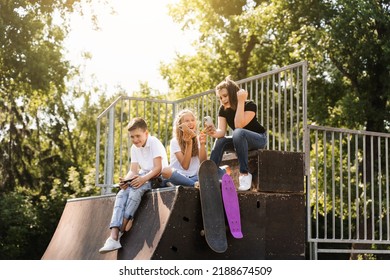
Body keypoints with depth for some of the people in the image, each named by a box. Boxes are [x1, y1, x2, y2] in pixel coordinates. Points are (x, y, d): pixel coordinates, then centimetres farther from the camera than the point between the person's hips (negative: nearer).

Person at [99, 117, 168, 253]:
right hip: (143, 177, 7)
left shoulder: (154, 143, -11)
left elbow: (158, 168, -20)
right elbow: (133, 171, 2)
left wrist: (144, 178, -36)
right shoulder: (134, 148, 10)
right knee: (122, 194, -20)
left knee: (136, 189, -34)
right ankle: (114, 237, -32)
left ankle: (122, 228, -26)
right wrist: (125, 180, -20)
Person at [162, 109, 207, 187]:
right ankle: (196, 185, -36)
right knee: (165, 171, -35)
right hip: (179, 176, -3)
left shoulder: (198, 139, 10)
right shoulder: (175, 142, -1)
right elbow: (185, 166, -12)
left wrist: (202, 144, -15)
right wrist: (189, 144, -19)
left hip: (194, 177, 3)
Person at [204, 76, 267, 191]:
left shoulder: (250, 105, -22)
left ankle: (244, 174, -34)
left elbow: (238, 126, -35)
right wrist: (214, 133, -40)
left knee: (238, 133, -36)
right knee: (220, 141, -22)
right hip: (241, 139, 6)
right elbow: (221, 131, -16)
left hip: (259, 138, -6)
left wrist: (241, 101, -35)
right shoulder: (223, 109, -5)